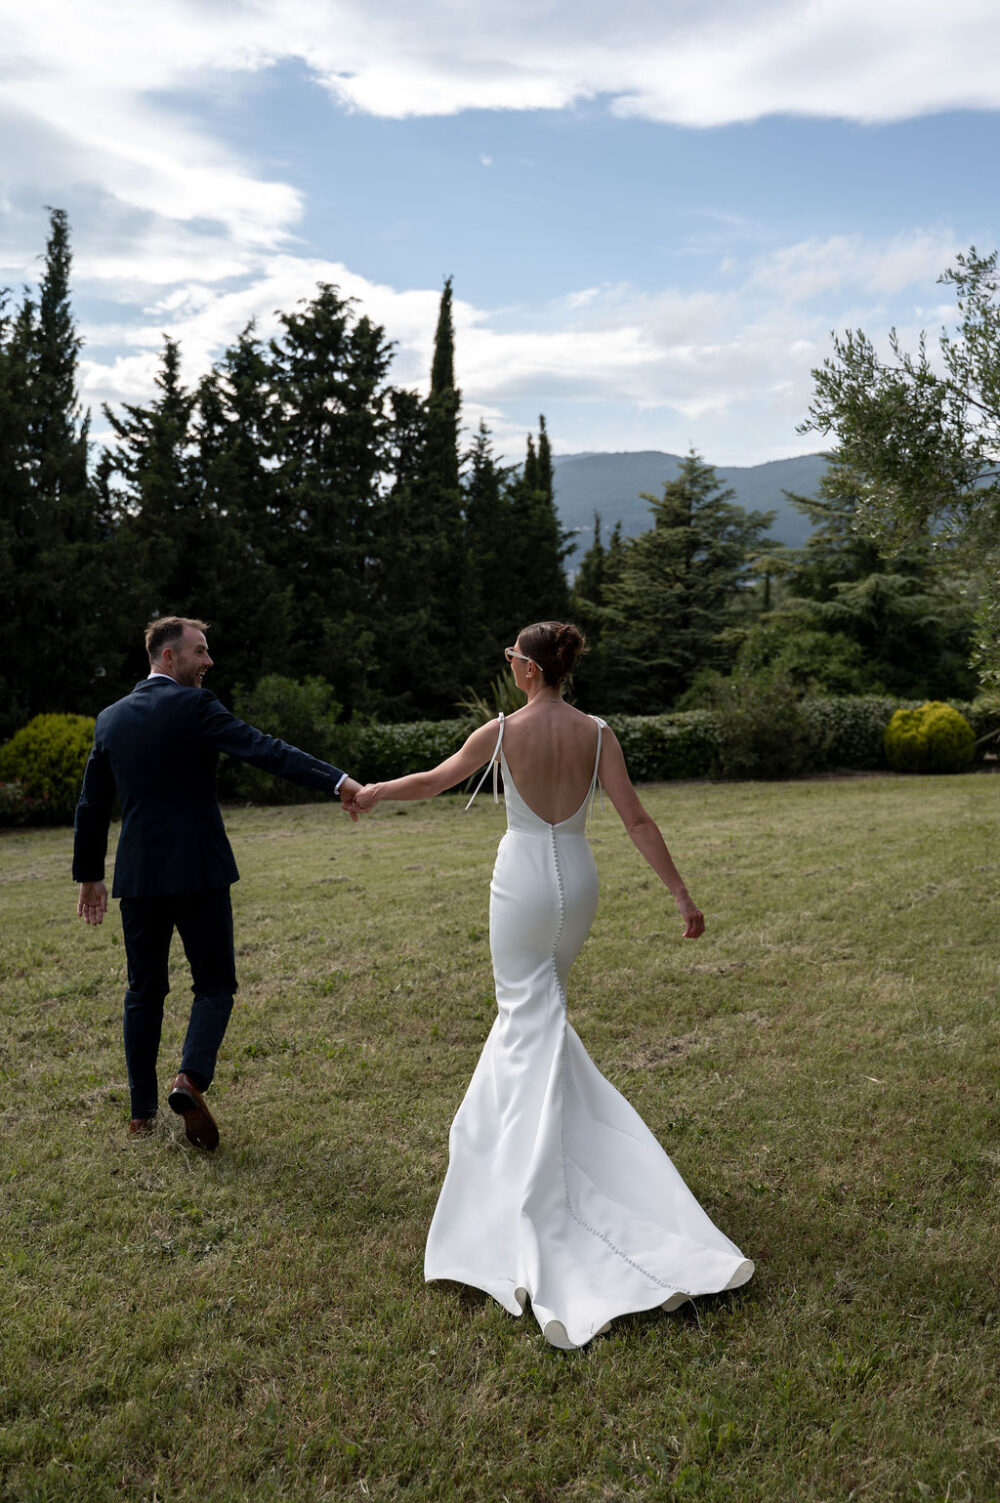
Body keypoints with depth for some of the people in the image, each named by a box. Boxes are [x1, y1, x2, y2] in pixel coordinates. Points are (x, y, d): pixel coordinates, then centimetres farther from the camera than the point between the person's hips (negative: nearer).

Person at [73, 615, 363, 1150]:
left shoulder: (110, 718, 10)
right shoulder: (193, 705, -9)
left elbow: (91, 805, 14)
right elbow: (264, 749, -22)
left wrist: (88, 875, 23)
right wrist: (338, 781, -29)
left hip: (138, 875, 5)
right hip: (197, 870, -5)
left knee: (144, 991, 15)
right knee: (214, 984, 7)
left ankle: (142, 1114, 19)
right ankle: (191, 1078, -14)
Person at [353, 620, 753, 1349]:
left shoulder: (502, 732, -10)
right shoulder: (597, 733, -3)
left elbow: (432, 781, 3)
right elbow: (636, 818, -7)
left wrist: (373, 792, 22)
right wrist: (682, 893, -2)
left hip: (522, 881, -4)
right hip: (577, 880, 4)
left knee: (533, 1025, 0)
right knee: (541, 1006, 27)